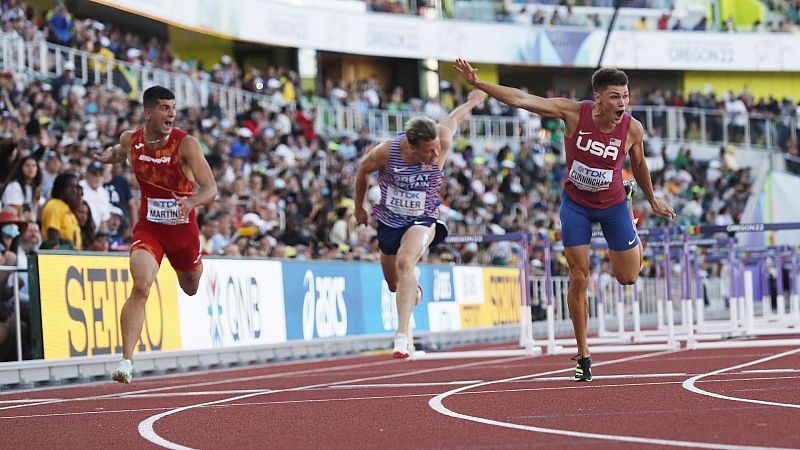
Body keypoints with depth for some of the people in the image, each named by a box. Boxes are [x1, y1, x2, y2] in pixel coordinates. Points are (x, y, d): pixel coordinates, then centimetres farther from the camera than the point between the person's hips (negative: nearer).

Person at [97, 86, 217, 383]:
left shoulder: (186, 144, -18)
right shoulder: (131, 140, -6)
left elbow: (211, 187, -25)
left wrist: (192, 201, -45)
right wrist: (109, 155, 0)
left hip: (183, 227, 0)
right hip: (148, 227, 0)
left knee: (191, 288, 24)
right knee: (141, 287, -24)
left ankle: (182, 269, 65)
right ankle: (126, 361, -26)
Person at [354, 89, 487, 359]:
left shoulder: (441, 142, -23)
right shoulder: (386, 152, -23)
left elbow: (454, 118, 0)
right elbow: (362, 170, 0)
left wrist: (473, 101, 22)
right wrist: (359, 208, 13)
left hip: (422, 220, -2)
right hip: (389, 222, 2)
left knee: (405, 263, -32)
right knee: (394, 284, 18)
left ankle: (402, 334, -37)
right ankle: (414, 291, 58)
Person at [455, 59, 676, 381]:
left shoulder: (632, 130, -20)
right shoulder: (574, 113, -23)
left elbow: (638, 165, 2)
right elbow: (521, 99, -23)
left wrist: (653, 201, 15)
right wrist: (477, 83, -29)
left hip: (613, 205, 1)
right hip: (576, 204, -1)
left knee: (627, 277, 8)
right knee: (579, 279, -4)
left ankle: (633, 236, 45)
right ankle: (583, 355, 7)